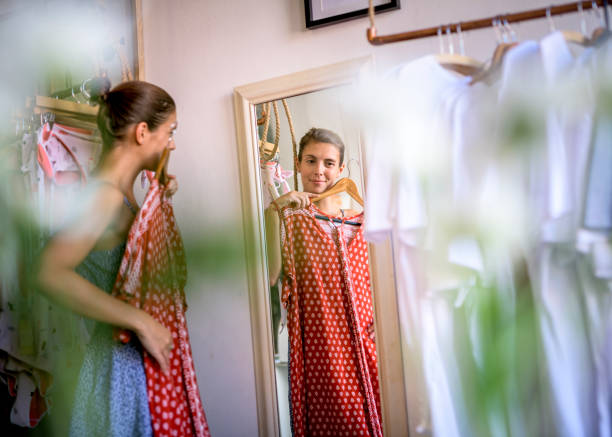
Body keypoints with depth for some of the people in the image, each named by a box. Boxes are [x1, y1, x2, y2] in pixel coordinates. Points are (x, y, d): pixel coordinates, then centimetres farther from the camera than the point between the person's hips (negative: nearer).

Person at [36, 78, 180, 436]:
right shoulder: (105, 194, -21)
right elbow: (51, 274, -34)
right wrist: (141, 321, -30)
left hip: (142, 355, 9)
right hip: (122, 359, -9)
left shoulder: (122, 191, 6)